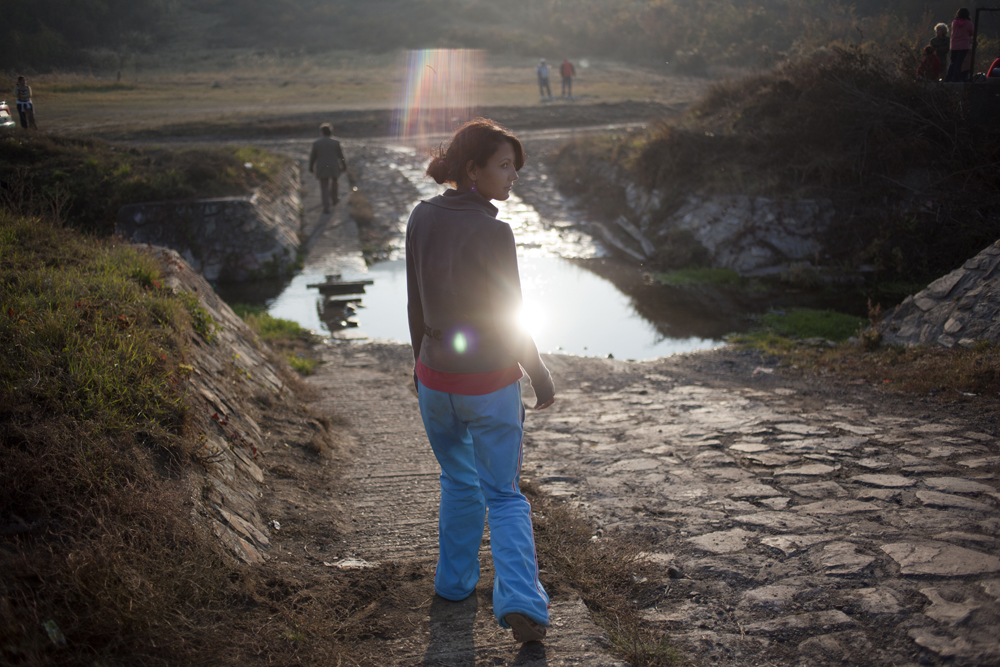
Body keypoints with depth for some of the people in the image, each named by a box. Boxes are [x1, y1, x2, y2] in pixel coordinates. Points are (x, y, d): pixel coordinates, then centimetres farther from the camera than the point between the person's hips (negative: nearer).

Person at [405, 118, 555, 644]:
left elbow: (415, 302, 5)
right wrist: (539, 375, -1)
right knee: (503, 496, 10)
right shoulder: (492, 233, -21)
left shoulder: (421, 218, -4)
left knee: (458, 483, 26)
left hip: (435, 378, 5)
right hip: (491, 383, -5)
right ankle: (519, 601, -3)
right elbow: (509, 318, -15)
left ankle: (456, 581, 37)